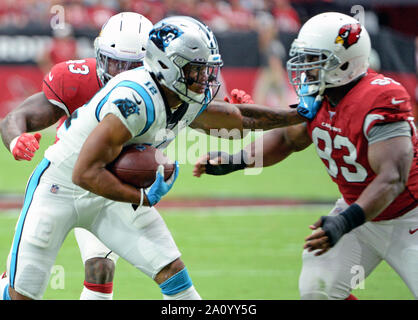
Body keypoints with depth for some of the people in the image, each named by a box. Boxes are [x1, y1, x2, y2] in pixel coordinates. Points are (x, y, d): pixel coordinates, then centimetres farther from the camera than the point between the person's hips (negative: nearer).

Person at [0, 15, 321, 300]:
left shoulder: (190, 100, -6)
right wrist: (144, 199, -27)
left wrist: (300, 114, 16)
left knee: (171, 270, -6)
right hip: (61, 187, -7)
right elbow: (85, 173, -33)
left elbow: (238, 116, 15)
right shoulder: (136, 101, -33)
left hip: (111, 195, 7)